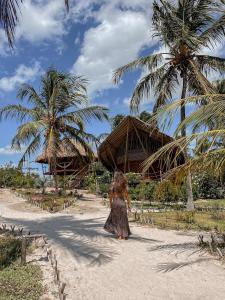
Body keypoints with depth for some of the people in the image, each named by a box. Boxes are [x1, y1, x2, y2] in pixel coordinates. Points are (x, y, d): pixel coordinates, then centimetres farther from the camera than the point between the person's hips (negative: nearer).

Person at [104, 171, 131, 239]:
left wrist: (110, 203, 6)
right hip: (122, 202, 2)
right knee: (123, 219, 11)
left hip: (115, 202, -2)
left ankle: (119, 235, 11)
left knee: (116, 219, 11)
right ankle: (124, 235, 17)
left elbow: (111, 195, -5)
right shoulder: (124, 184, 1)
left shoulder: (113, 184, -4)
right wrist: (128, 204, 7)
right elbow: (127, 195, 0)